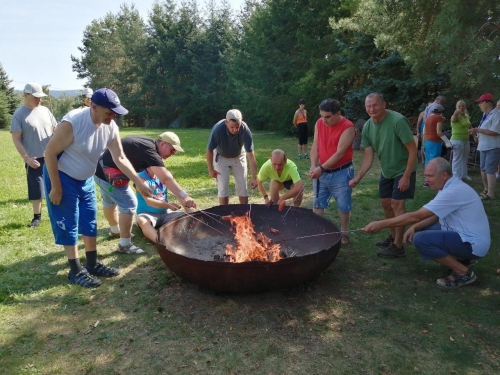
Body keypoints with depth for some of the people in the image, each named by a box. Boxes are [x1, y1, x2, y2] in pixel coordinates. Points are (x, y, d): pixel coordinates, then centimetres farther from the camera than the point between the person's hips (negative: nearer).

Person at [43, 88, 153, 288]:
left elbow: (120, 159, -5)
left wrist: (139, 183, -9)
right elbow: (50, 152, -22)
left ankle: (93, 264, 24)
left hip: (85, 179, 7)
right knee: (68, 224, -1)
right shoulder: (72, 122, -29)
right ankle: (75, 271, 10)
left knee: (90, 221, 11)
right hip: (62, 176, -7)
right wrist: (56, 187, -20)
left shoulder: (111, 128, -11)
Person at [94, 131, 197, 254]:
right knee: (129, 204, -7)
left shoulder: (147, 143, 6)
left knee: (109, 202, 27)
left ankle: (115, 231, 50)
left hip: (101, 169, 11)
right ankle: (124, 245, 3)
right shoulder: (149, 150, -24)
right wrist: (184, 196, -36)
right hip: (108, 174, -11)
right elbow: (166, 178, -32)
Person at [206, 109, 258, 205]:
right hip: (221, 157, -1)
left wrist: (254, 178, -35)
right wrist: (210, 169, -13)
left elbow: (251, 156, -31)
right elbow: (209, 150, -20)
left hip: (238, 157, 1)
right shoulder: (218, 129, -36)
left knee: (242, 186, 2)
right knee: (223, 187, -5)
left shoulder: (245, 130, -33)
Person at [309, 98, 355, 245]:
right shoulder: (319, 123, 0)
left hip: (341, 172, -5)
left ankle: (344, 232, 25)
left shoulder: (347, 127, -18)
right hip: (321, 171, 5)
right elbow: (315, 147, 0)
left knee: (343, 205, 8)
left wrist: (321, 168, -25)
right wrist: (313, 166, -14)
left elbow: (340, 152, -22)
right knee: (318, 203, 11)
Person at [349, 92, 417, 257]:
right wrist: (358, 178, -18)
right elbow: (368, 156, -7)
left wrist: (406, 176, -24)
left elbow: (413, 150, -23)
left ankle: (398, 246, -1)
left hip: (403, 170, -7)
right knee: (386, 203, 13)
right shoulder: (367, 127, -8)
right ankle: (393, 236, 31)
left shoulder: (398, 121, -27)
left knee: (397, 204, -10)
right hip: (386, 170, 7)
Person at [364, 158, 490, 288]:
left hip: (473, 243, -10)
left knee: (420, 239, -25)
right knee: (419, 231, 9)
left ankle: (463, 272, -7)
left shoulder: (453, 191, -27)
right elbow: (436, 216, 11)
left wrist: (381, 224, -25)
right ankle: (463, 259, 13)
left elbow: (416, 216, -29)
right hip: (464, 235, 10)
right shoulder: (451, 186, 4)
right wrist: (414, 227, -7)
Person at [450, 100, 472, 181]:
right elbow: (453, 118, -42)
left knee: (465, 159, 17)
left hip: (466, 140, 8)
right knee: (457, 159, -4)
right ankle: (456, 177, 3)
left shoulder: (467, 116, 9)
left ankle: (464, 175, 31)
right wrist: (456, 113, -63)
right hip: (457, 140, -8)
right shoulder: (456, 116, -15)